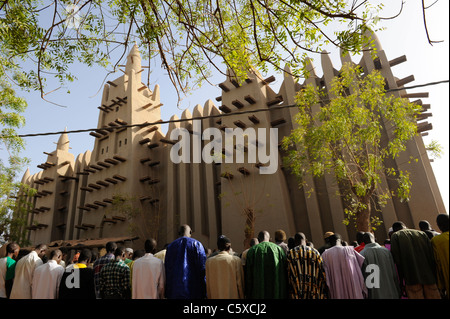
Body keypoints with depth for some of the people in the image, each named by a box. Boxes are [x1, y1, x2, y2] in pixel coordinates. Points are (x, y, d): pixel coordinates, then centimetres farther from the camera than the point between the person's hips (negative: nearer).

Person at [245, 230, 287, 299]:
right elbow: (285, 272, 2)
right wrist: (285, 294, 9)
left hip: (258, 293, -1)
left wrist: (248, 294, 5)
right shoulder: (278, 249, 2)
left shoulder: (252, 250, -1)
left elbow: (248, 274, -1)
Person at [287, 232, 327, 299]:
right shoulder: (315, 252, 6)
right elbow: (322, 275, 3)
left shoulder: (290, 254, 2)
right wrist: (323, 295, 7)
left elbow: (288, 276, -2)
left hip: (296, 295, -1)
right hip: (314, 295, 2)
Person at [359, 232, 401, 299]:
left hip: (373, 295, -2)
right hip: (390, 294, 2)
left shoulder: (361, 255, -12)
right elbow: (394, 274, 3)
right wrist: (398, 292, 15)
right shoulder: (386, 251, -3)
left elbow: (361, 278, -9)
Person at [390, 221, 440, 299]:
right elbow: (432, 256, 6)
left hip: (412, 278, -3)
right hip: (429, 277, 4)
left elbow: (397, 260, -4)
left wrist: (401, 282, 2)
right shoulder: (422, 233, 13)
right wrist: (434, 277, 10)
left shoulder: (395, 236, 4)